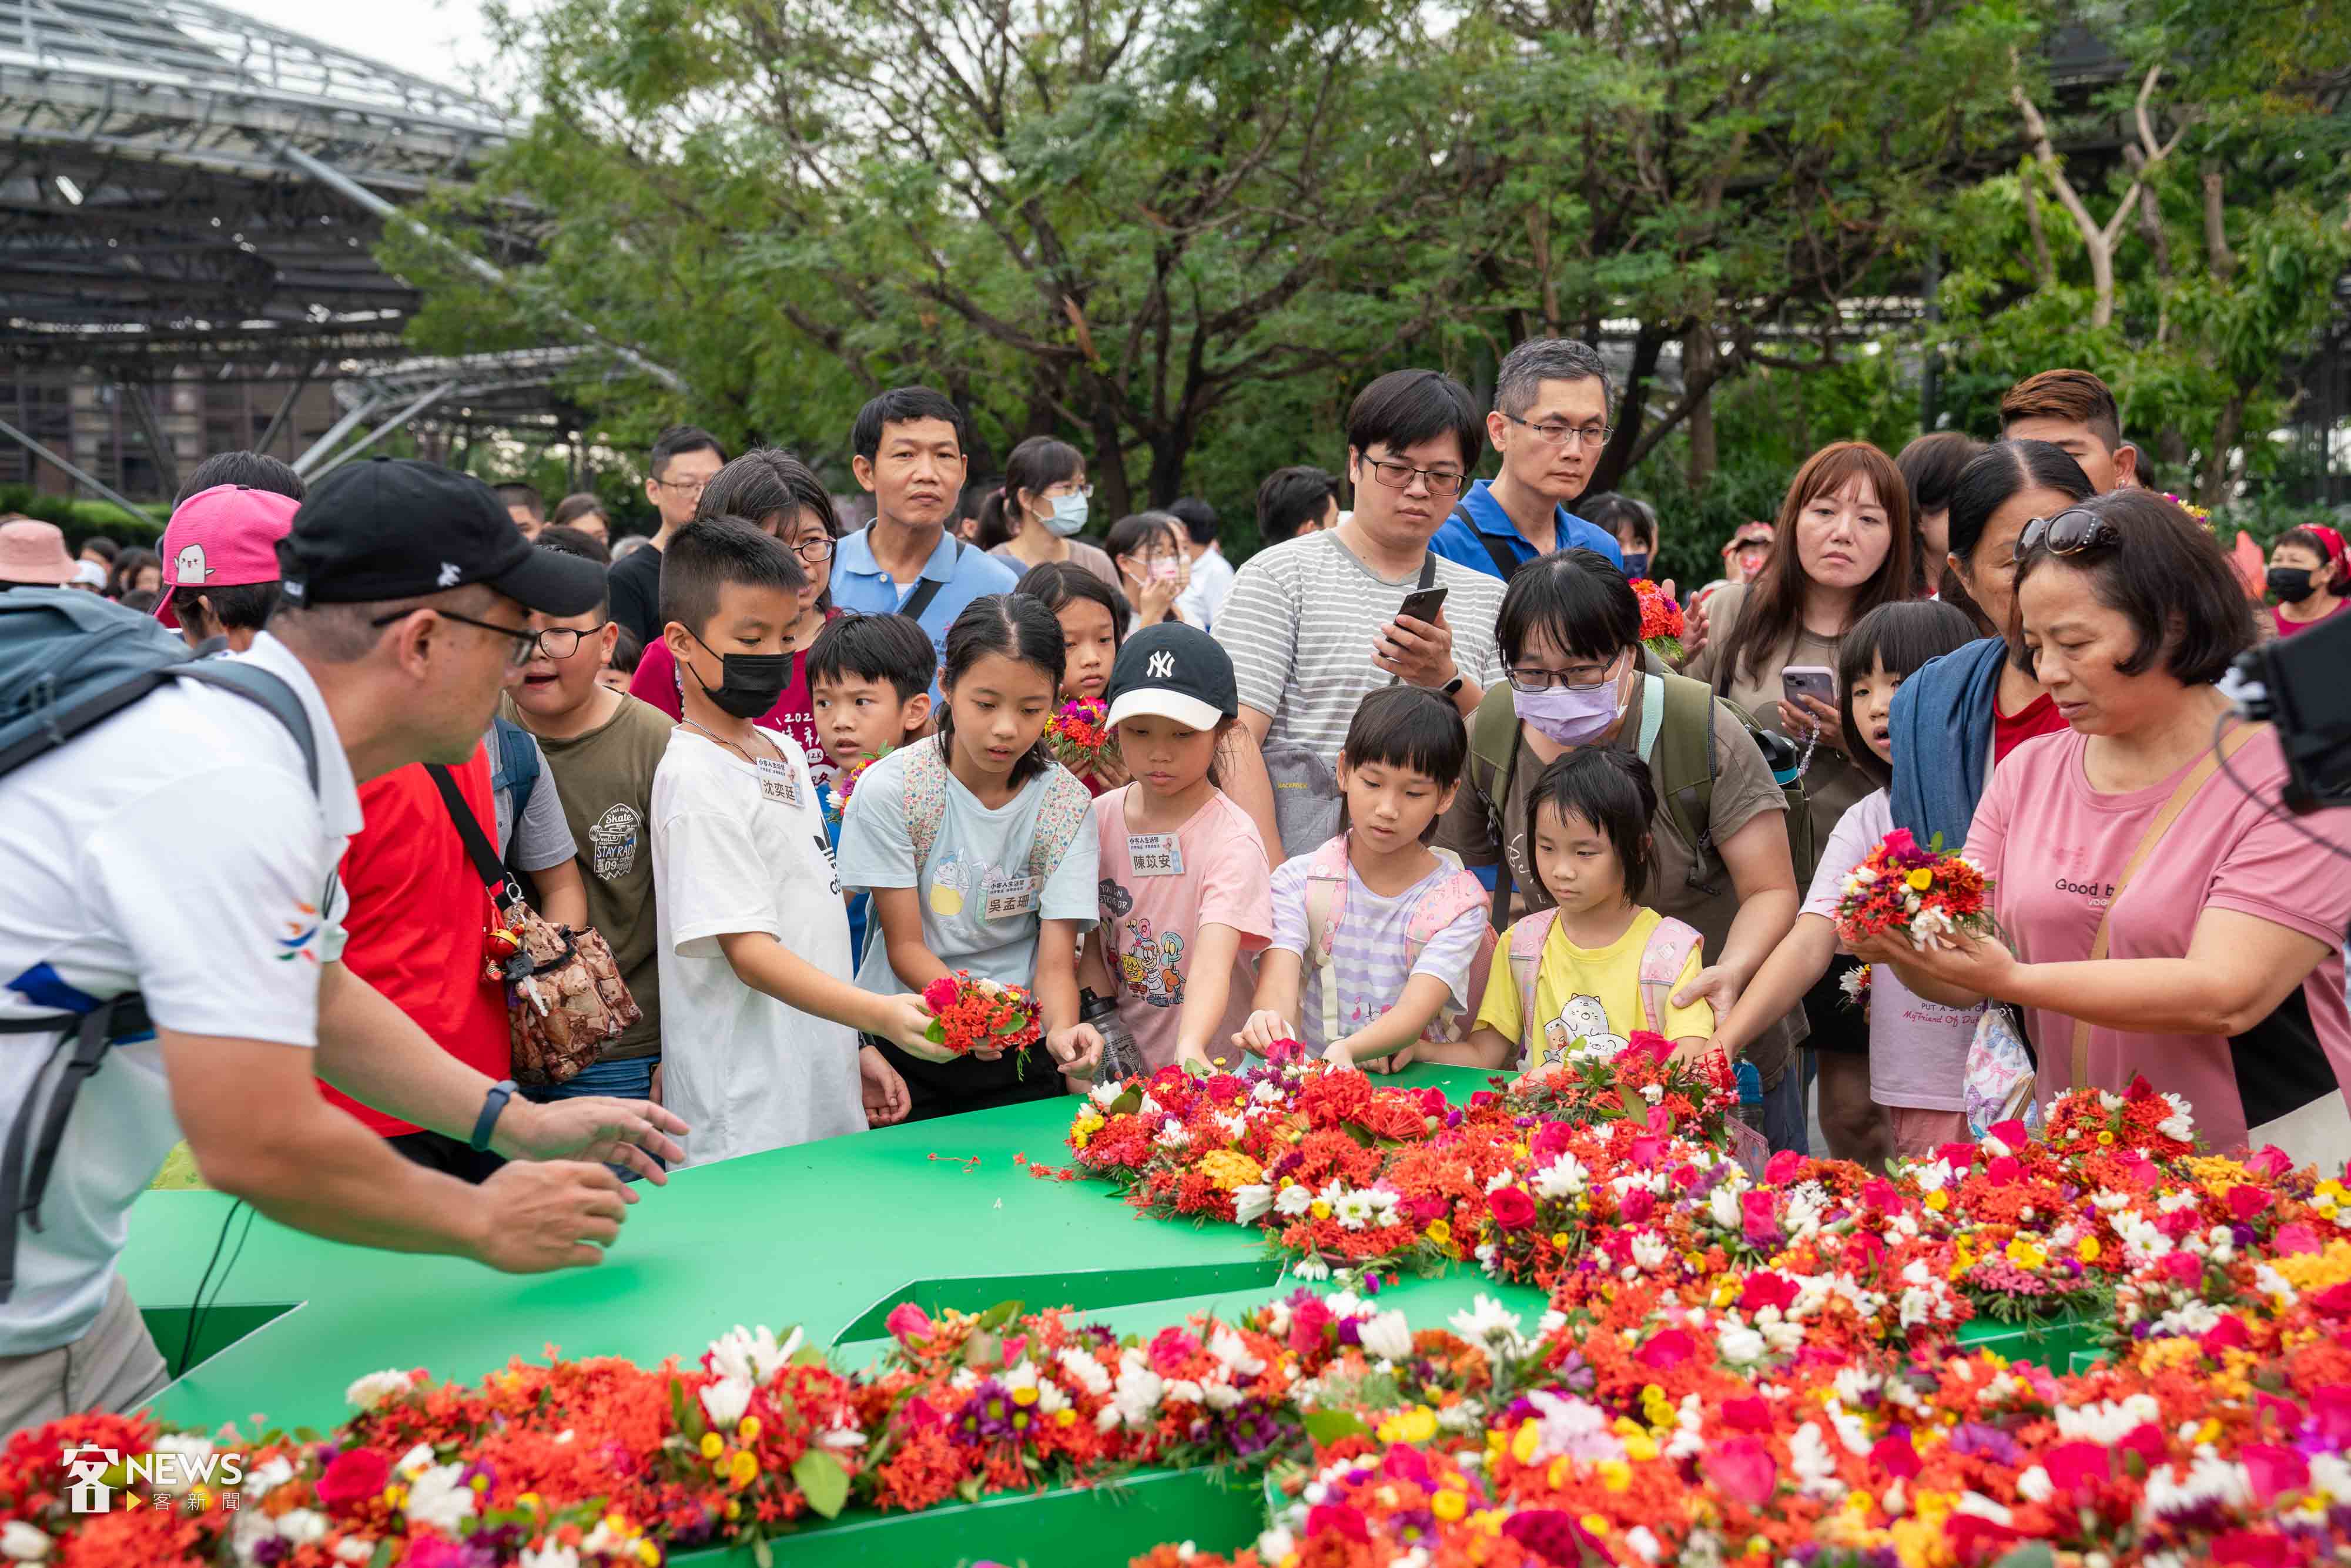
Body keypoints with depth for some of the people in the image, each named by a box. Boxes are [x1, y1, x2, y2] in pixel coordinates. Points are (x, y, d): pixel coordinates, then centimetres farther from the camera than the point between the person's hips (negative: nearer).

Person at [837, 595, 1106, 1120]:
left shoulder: (1067, 804, -6)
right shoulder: (890, 787, -11)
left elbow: (1057, 959, -9)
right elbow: (905, 945, -9)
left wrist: (1061, 1031, -32)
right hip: (905, 1045, -1)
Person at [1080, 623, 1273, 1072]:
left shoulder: (1232, 840, -12)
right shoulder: (1101, 817, 4)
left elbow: (1213, 963, -26)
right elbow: (1094, 947, 11)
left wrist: (1191, 1048, -43)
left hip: (1213, 1071, -4)